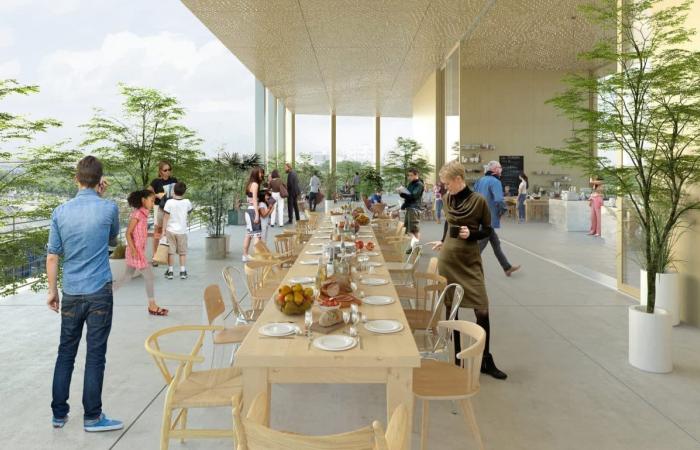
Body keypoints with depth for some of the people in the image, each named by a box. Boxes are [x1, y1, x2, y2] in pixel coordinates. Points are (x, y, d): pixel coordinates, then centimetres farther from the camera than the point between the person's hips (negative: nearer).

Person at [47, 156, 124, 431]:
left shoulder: (60, 211, 0)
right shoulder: (109, 208, -8)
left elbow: (52, 256, 2)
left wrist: (52, 291, 13)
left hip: (71, 294, 3)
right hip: (99, 292, -3)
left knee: (65, 353, 14)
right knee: (95, 355, 3)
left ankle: (59, 414, 22)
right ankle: (92, 417, 11)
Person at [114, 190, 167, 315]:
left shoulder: (143, 213, 11)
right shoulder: (137, 214, -15)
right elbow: (128, 233, -18)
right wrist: (133, 250, -22)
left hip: (139, 251, 9)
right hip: (136, 251, -9)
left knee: (127, 276, 17)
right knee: (149, 276, -3)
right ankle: (152, 306, 5)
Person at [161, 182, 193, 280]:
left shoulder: (169, 202, -12)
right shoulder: (187, 202, -7)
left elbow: (166, 217, -10)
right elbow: (189, 211, 14)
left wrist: (163, 230, -4)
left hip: (170, 230, -1)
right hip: (182, 231, 1)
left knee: (170, 251, 8)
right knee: (182, 252, 11)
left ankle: (170, 272, 11)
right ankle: (183, 272, 9)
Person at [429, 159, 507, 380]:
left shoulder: (478, 200, -10)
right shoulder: (448, 199, 3)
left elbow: (488, 230, -2)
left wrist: (471, 234, -19)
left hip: (470, 261, -3)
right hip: (447, 258, 4)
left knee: (482, 310, -4)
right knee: (450, 309, 7)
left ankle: (486, 361, 11)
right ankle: (457, 358, 21)